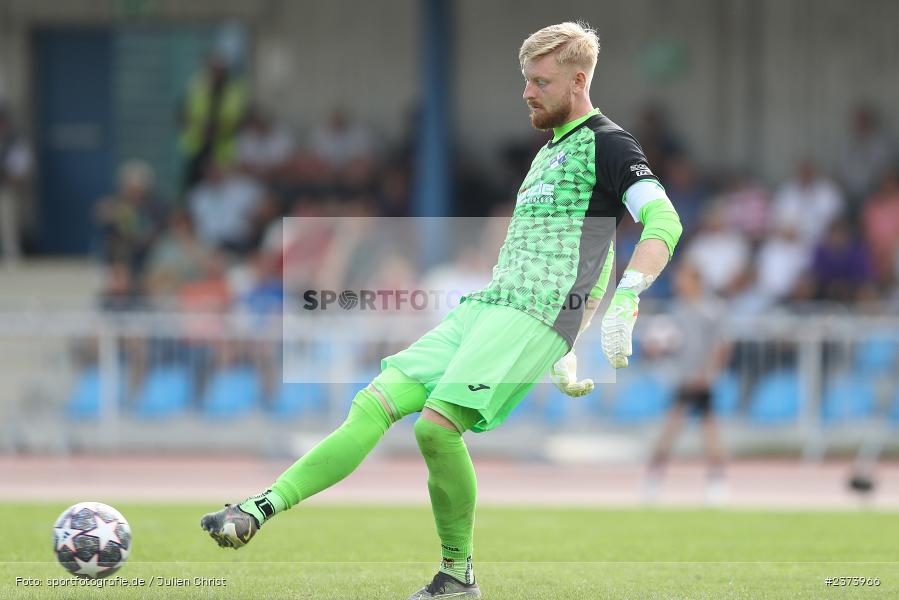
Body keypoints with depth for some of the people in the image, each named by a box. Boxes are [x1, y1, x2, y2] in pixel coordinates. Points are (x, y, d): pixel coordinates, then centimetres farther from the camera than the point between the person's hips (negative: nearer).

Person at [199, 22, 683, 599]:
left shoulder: (606, 144, -2)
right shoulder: (548, 152, 27)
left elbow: (664, 220, -16)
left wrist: (624, 304, -30)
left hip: (533, 318, -8)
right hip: (481, 310, 8)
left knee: (437, 423, -24)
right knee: (376, 404, -6)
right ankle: (262, 508, -12)